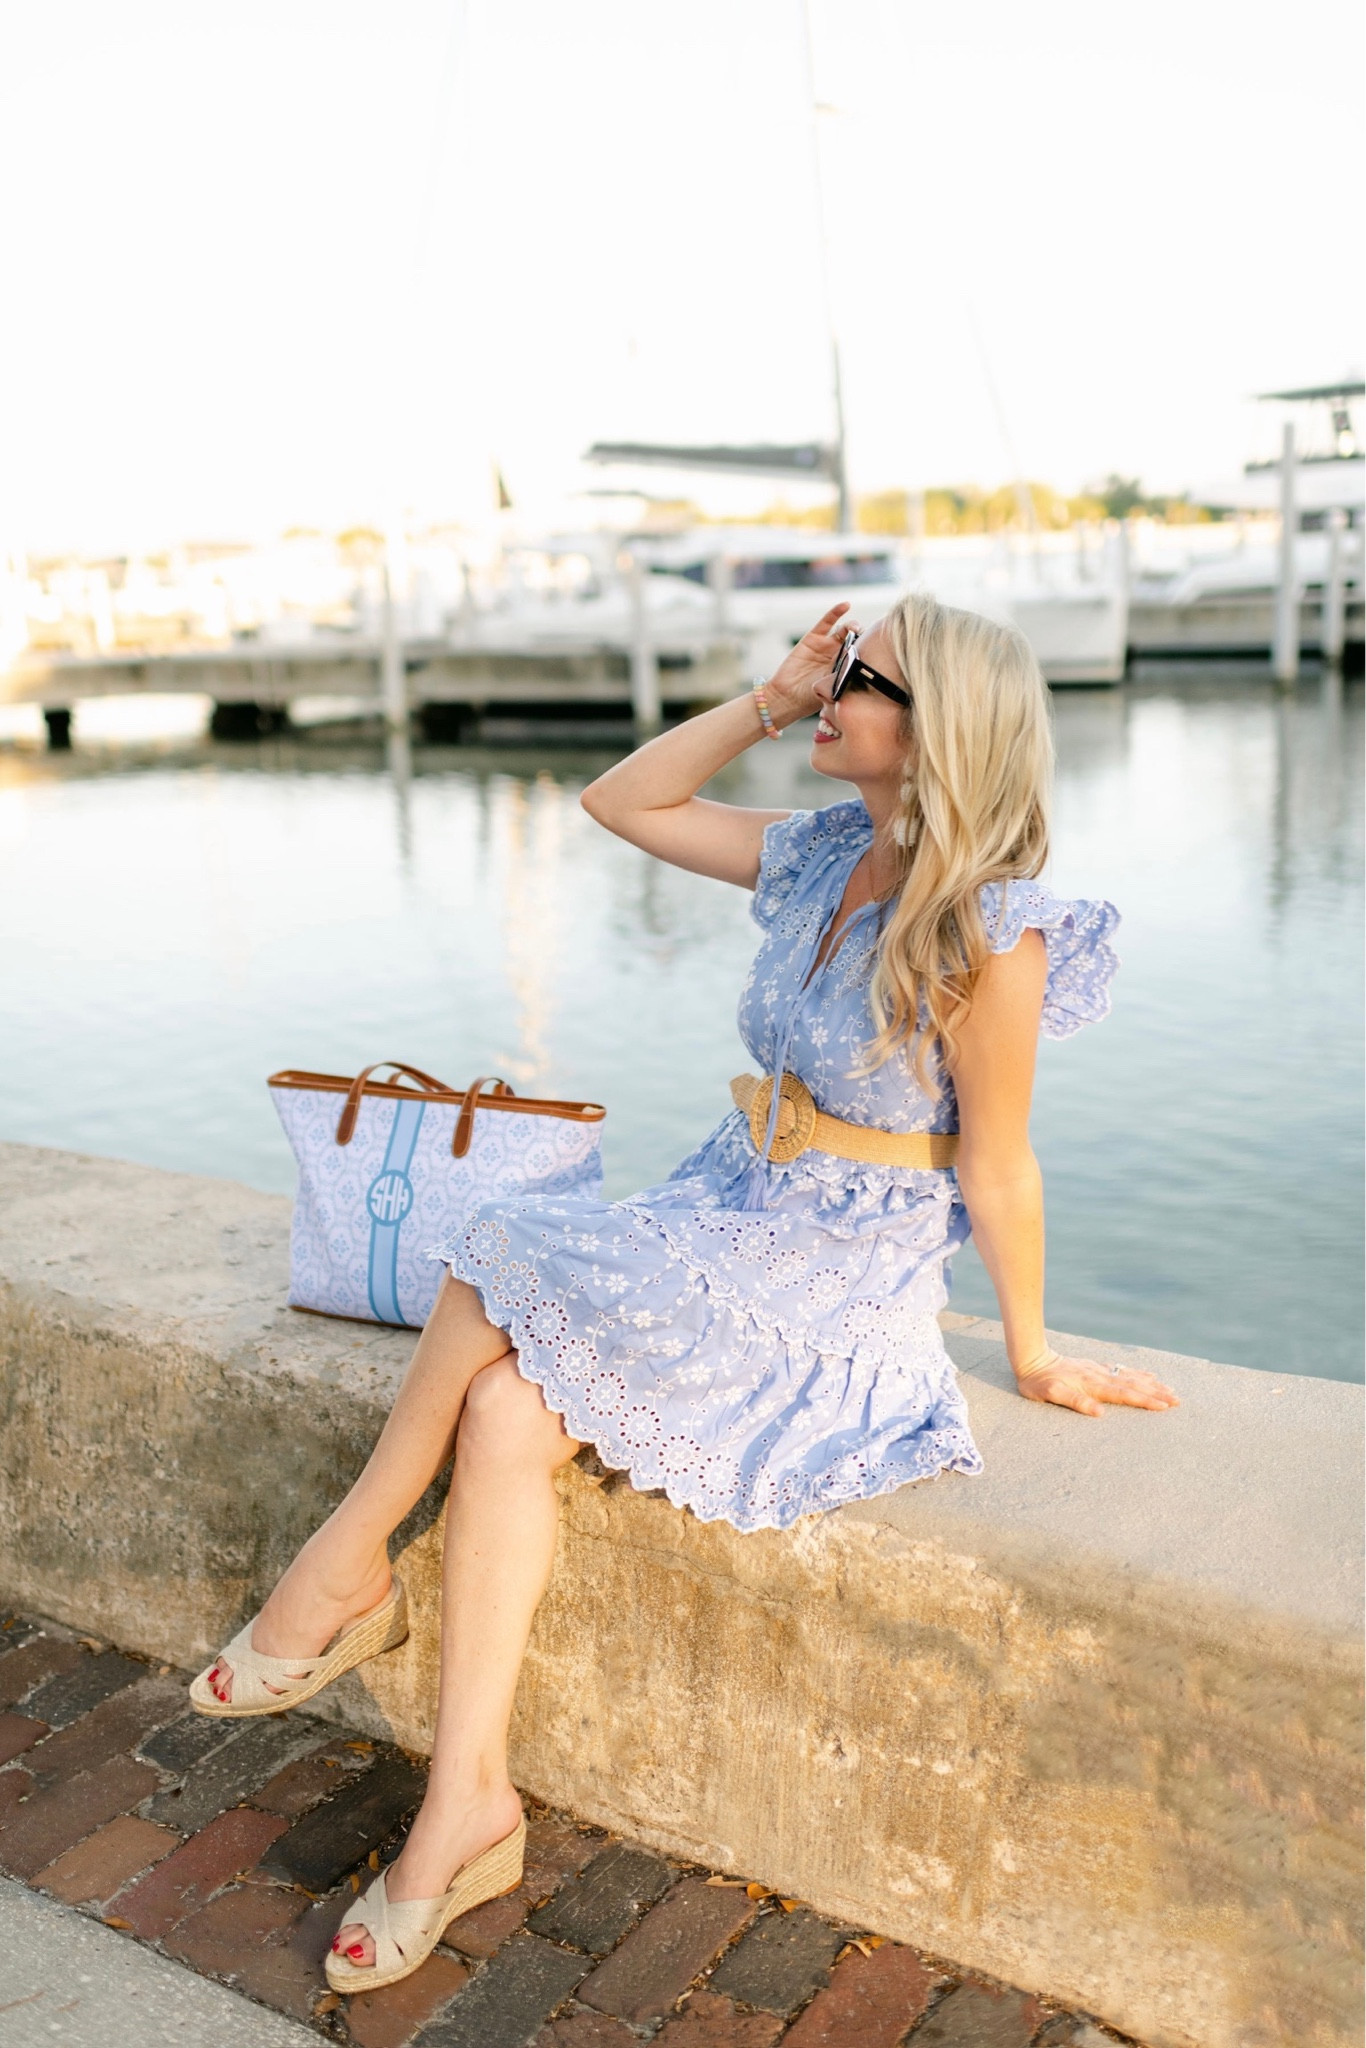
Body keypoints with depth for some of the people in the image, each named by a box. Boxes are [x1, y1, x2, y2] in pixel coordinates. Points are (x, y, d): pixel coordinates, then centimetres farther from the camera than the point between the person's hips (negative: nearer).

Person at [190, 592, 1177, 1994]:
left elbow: (996, 1165, -9)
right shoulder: (825, 858, 7)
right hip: (724, 1219, 7)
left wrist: (1034, 1357, -1)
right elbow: (621, 801, 14)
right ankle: (465, 1810, -12)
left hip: (847, 1275, -7)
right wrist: (768, 701, 5)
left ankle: (349, 1566, -3)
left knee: (513, 1266, -22)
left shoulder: (988, 929, -15)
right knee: (506, 1415, -18)